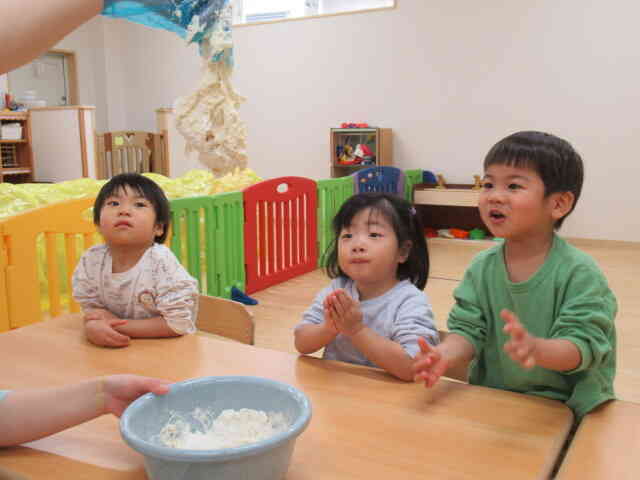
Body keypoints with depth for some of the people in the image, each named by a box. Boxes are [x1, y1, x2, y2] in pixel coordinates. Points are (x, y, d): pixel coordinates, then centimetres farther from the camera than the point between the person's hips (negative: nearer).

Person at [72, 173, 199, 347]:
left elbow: (177, 324, -19)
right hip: (116, 350, 4)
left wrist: (119, 325, -17)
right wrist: (93, 327, -20)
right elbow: (91, 307, 2)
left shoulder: (161, 263, -19)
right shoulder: (91, 261, -6)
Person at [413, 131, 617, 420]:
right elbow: (468, 330, 1)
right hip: (492, 400, 3)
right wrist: (445, 355, -21)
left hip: (564, 405, -3)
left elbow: (584, 344, -15)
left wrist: (536, 348, -36)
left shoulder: (579, 273, -10)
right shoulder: (481, 268, 2)